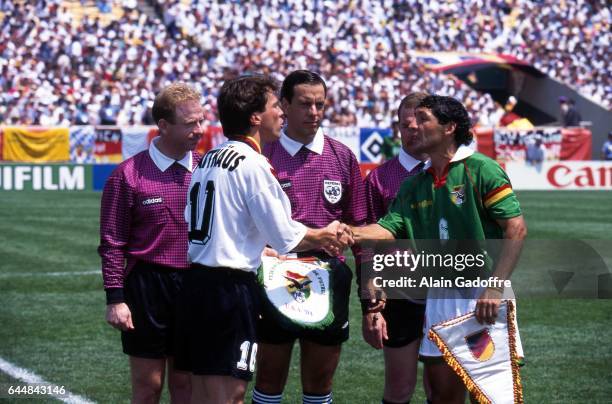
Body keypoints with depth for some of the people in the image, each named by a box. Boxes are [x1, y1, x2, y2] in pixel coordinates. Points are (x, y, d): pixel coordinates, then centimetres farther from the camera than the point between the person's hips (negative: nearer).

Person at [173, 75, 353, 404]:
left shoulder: (208, 159, 14)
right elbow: (285, 237, -10)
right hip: (231, 288, -9)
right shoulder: (252, 164, -13)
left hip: (195, 281, 9)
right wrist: (325, 236, 8)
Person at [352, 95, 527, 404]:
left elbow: (516, 229, -13)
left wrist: (494, 289, -20)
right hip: (438, 298, 6)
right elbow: (389, 229, 2)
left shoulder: (481, 170, -8)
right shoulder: (414, 185, 12)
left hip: (480, 298, -6)